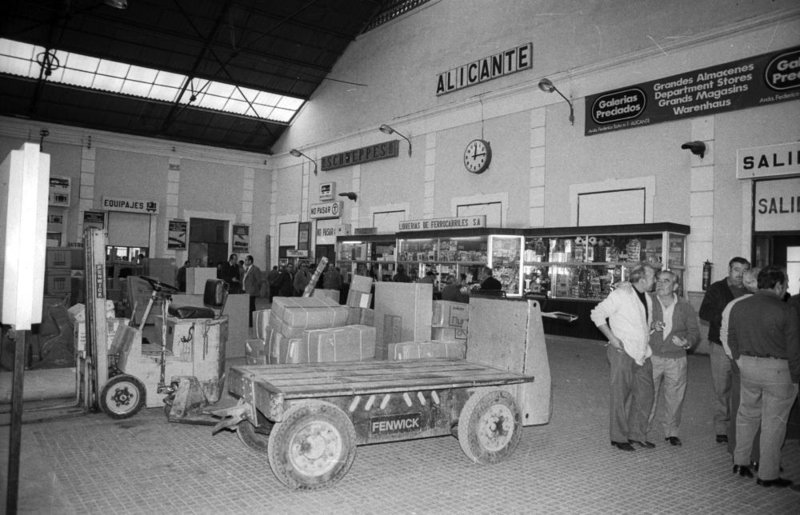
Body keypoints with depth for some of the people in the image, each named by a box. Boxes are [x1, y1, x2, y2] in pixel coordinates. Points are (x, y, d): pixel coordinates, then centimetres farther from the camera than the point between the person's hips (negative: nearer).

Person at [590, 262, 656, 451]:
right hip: (623, 352, -8)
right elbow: (597, 314, -10)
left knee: (645, 395, 9)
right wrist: (612, 337, -14)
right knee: (620, 396, 0)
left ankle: (637, 435, 23)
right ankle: (619, 437, 10)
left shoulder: (647, 298, 15)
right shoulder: (620, 294, -9)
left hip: (642, 354, 8)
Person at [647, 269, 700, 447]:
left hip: (676, 360, 2)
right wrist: (651, 327, -19)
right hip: (652, 357, -1)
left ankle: (671, 432, 26)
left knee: (674, 398, 9)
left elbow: (694, 331, 4)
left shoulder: (686, 308, 3)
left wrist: (687, 342, -17)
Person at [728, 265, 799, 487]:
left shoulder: (738, 307, 2)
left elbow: (732, 340, 10)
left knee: (747, 414, 20)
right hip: (778, 369, -5)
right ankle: (768, 475, 15)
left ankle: (740, 462, 28)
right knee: (774, 422, 6)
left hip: (748, 366, 5)